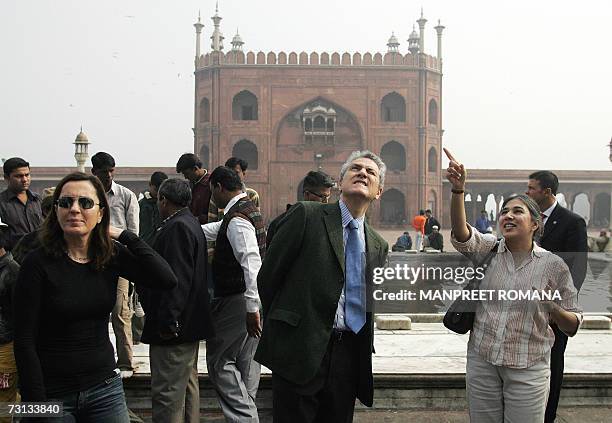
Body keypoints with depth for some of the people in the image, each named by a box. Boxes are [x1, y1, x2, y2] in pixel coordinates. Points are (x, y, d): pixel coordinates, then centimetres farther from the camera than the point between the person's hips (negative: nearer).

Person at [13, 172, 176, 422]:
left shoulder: (112, 255, 0)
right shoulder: (38, 263, -11)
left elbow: (167, 280, -14)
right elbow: (25, 342, -11)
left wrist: (124, 236, -11)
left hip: (104, 387, 3)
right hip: (53, 394, -3)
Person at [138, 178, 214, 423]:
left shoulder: (177, 228, -16)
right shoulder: (191, 224, 17)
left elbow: (177, 279, -24)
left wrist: (167, 321, -25)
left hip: (173, 329, -11)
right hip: (188, 325, 11)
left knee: (167, 393, -8)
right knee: (187, 384, 20)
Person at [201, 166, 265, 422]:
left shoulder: (237, 219, -18)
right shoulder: (249, 210, 13)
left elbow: (252, 264, -27)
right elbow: (212, 230, 27)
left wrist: (252, 308, -28)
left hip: (237, 301, -10)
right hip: (251, 300, 10)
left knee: (219, 359, -2)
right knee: (246, 361, 17)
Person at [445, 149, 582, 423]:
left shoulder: (553, 265, -2)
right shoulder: (490, 250, 2)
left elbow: (572, 326, 2)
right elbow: (461, 234, -20)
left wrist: (553, 308, -21)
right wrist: (458, 189, -36)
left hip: (527, 368, -2)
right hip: (482, 361, 2)